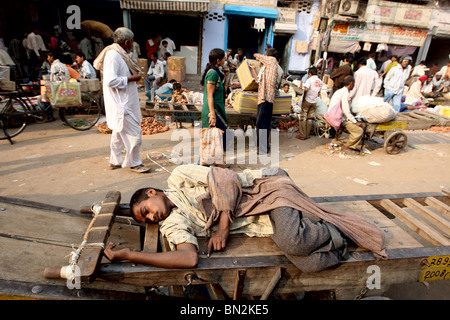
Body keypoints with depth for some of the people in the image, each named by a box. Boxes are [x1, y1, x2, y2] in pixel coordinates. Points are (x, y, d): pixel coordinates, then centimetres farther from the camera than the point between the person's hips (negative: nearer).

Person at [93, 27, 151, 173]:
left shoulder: (119, 54, 14)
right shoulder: (113, 55, -17)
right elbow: (111, 80, -25)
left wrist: (135, 75, 10)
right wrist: (132, 78, -17)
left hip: (123, 102, 11)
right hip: (121, 105, -11)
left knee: (119, 132, 18)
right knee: (134, 133, -5)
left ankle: (115, 161, 31)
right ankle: (134, 163, 9)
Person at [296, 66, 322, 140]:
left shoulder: (310, 80, -11)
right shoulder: (320, 81, 9)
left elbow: (305, 89, -25)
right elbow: (319, 92, 15)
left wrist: (304, 98, -15)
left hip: (307, 101, -6)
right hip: (314, 102, 6)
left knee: (303, 117, 1)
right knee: (310, 118, 10)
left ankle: (302, 135, 1)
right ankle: (308, 134, 15)